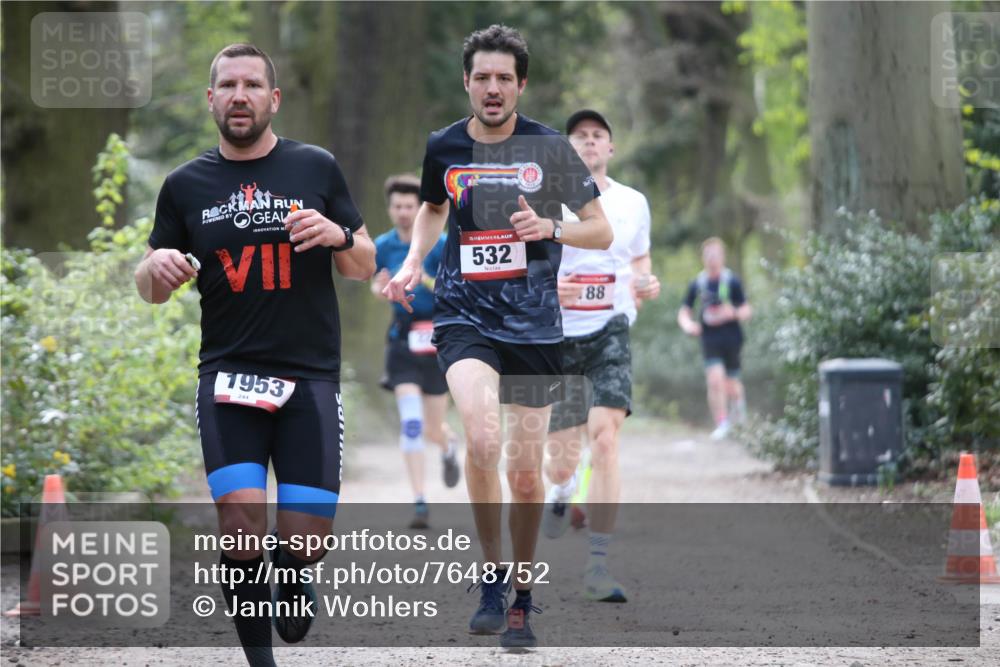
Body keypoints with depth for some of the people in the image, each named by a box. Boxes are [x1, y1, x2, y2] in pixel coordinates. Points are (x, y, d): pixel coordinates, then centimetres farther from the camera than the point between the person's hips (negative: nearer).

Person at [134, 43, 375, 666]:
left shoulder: (317, 167, 5)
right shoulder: (186, 184, 6)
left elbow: (366, 267, 10)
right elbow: (150, 289, 13)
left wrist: (339, 235, -13)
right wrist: (159, 266, -12)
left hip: (311, 376, 0)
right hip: (229, 375, 0)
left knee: (308, 533, -4)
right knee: (242, 522, -17)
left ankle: (292, 577, 33)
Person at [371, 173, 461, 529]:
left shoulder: (439, 245, -8)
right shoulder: (383, 246, 2)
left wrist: (426, 281, -28)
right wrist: (380, 289, -8)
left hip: (437, 338, -1)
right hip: (402, 338, 1)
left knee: (432, 430, 7)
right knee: (410, 422, -17)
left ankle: (448, 445, 47)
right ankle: (419, 502, -16)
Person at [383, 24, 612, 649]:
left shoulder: (549, 147, -3)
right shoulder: (444, 148, 3)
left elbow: (602, 230, 1)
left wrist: (551, 229, -18)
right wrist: (413, 262, 7)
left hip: (536, 326, 0)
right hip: (465, 317, 0)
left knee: (526, 474, 4)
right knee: (483, 438, -26)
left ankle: (521, 598, 24)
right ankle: (492, 576, -9)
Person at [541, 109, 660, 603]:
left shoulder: (633, 203, 7)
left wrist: (648, 283, -1)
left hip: (610, 333, 0)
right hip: (556, 338, 0)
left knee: (605, 438, -21)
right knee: (562, 459, 5)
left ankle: (598, 565, -21)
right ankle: (561, 491, 48)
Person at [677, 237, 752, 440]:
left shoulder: (732, 282, -4)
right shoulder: (697, 284, 4)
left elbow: (746, 312, -3)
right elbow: (683, 312, 10)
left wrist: (732, 313, -23)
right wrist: (687, 324, -12)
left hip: (731, 338, -1)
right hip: (710, 339, 1)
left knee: (731, 385, 5)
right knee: (715, 379, -16)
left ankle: (739, 401, 41)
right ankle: (722, 423, -6)